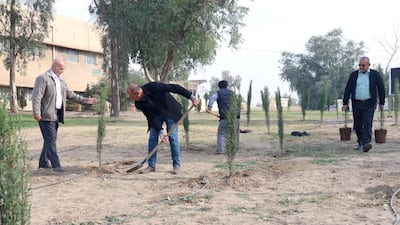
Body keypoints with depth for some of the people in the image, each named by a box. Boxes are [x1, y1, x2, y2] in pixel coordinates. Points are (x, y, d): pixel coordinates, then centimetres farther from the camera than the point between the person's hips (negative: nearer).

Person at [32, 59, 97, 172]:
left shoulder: (61, 81, 20)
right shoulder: (43, 78, -7)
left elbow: (70, 95, 24)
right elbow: (36, 96, -14)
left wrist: (84, 100, 15)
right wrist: (36, 113, -22)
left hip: (56, 115, 8)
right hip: (46, 115, -8)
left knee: (50, 140, 11)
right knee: (51, 139, -10)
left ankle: (43, 162, 21)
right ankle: (56, 165, -13)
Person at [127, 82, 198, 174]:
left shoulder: (153, 87, -32)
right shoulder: (139, 104, -16)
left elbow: (174, 88, -28)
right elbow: (151, 117, -15)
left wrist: (190, 96, -30)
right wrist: (160, 131, -25)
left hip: (170, 111, -4)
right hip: (156, 115, 4)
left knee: (172, 137, -8)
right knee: (152, 137, -3)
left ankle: (176, 165, 1)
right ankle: (151, 165, 6)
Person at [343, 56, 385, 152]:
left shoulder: (375, 74, 4)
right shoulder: (354, 74, 8)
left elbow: (381, 88, 6)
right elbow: (348, 89, 6)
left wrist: (382, 102, 3)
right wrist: (345, 103, 1)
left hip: (369, 104, -3)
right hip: (356, 104, 3)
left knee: (367, 124, -13)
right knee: (357, 125, 8)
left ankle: (366, 143, -19)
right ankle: (360, 143, 24)